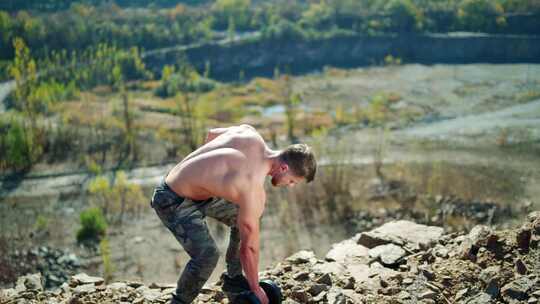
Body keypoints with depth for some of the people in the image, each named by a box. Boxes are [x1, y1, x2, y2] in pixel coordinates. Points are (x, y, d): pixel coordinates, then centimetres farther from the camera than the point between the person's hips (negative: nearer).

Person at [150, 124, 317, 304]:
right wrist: (255, 288, -7)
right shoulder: (254, 190, -30)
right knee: (207, 255, -25)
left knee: (242, 219, 14)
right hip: (172, 201, -9)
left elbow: (211, 134, 10)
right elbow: (249, 247, -20)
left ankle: (234, 277, 31)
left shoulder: (250, 133, -10)